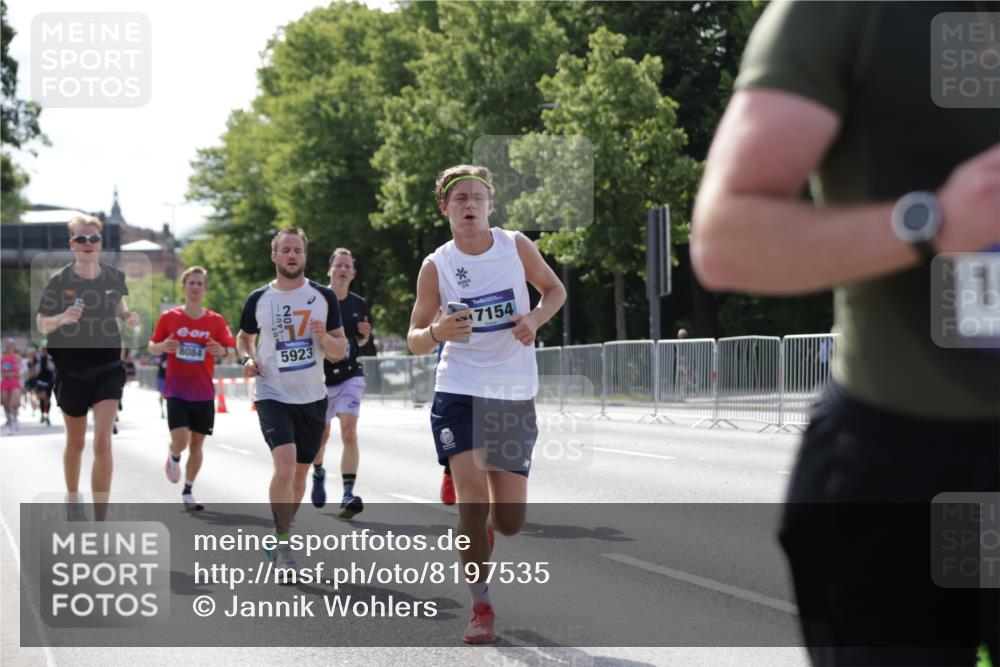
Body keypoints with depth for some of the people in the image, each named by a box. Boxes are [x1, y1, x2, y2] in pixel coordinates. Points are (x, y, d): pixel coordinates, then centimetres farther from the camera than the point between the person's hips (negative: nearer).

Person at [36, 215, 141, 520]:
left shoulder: (114, 276, -2)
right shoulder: (59, 281, -9)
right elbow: (41, 324, -3)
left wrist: (127, 316, -4)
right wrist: (62, 318, -25)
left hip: (108, 368, 0)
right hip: (71, 370, 0)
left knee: (103, 442, -14)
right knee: (76, 443, 15)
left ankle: (101, 522, -11)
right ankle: (72, 497, 43)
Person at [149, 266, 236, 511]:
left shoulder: (216, 321, 0)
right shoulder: (169, 318, -1)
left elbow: (231, 350, 1)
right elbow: (152, 347, 7)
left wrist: (221, 351, -22)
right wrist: (163, 346, -16)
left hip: (203, 393, 2)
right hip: (176, 390, -2)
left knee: (197, 442, 5)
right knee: (180, 440, -17)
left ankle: (188, 492, 20)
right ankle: (173, 458, 20)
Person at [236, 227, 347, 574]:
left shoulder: (324, 297, 2)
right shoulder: (258, 299, 0)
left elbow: (340, 351, 4)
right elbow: (244, 337, 17)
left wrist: (325, 338, -18)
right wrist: (247, 359, -3)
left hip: (313, 398, 3)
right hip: (273, 397, -3)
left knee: (299, 475, 12)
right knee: (285, 466, -23)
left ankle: (279, 537, 32)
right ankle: (282, 543, -11)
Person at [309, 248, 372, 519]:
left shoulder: (359, 305, 3)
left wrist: (364, 334, -4)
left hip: (350, 376, 1)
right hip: (320, 377, 0)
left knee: (349, 432, -15)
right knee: (322, 434, 13)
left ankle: (348, 494, -21)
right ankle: (318, 473, 46)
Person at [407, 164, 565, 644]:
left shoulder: (516, 246, 1)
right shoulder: (435, 267, -2)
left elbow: (555, 289, 15)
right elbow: (414, 339, 2)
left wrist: (535, 319, -6)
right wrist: (437, 333, -21)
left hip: (515, 394, 2)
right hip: (460, 392, -2)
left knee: (509, 522, 1)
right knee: (473, 495, -18)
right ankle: (481, 608, -3)